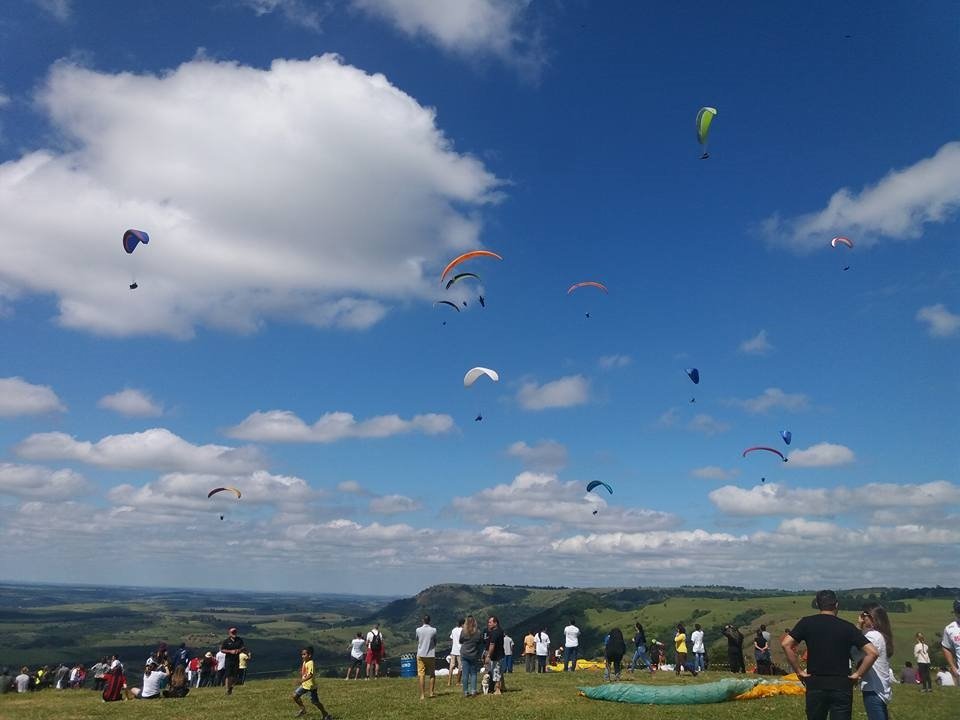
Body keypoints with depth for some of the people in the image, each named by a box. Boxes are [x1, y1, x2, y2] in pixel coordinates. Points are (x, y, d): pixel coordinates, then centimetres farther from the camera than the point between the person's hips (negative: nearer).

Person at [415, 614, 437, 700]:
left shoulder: (418, 630, -5)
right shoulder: (433, 630, -6)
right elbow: (435, 642, 5)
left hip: (421, 655, 0)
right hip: (431, 655, 0)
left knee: (421, 675, 2)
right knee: (432, 674, 15)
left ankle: (422, 695, -1)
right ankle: (431, 692, 17)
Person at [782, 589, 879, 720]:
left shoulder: (807, 622, 0)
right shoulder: (847, 627, 2)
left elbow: (786, 644, -11)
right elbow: (872, 652, -5)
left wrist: (799, 671, -3)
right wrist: (857, 674, 3)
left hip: (815, 685, 0)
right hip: (841, 686, 0)